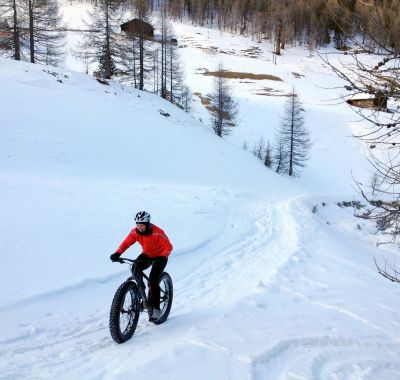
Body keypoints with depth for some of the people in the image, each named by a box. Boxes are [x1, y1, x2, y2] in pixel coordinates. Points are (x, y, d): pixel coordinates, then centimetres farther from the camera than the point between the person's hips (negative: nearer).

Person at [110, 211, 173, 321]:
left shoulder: (157, 232, -30)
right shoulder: (135, 232, -16)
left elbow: (168, 246, -33)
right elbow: (126, 243, -15)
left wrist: (162, 257, -50)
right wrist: (117, 253, -33)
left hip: (160, 256, -5)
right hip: (147, 254, 5)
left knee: (153, 279, -20)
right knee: (136, 268, -21)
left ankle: (156, 308, -9)